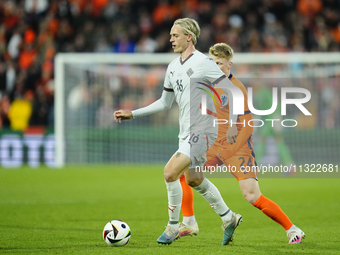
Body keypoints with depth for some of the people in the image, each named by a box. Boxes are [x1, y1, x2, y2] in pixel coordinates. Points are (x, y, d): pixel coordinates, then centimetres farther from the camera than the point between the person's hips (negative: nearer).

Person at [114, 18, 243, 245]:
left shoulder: (203, 63, -14)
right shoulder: (173, 67, 11)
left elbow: (232, 91, -13)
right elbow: (165, 103, 21)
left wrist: (232, 125, -18)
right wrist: (132, 114, 16)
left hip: (202, 132, -9)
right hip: (187, 133, 9)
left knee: (170, 172, -18)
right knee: (194, 180, 18)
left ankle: (173, 227, -4)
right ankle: (229, 219, 35)